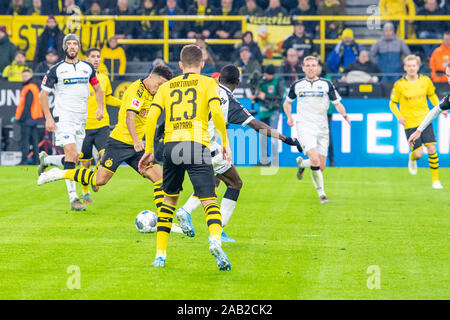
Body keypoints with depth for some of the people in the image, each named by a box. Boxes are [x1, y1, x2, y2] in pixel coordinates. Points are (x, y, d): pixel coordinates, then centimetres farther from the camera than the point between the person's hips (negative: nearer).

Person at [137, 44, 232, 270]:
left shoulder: (166, 87, 18)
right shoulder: (208, 83, 9)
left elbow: (152, 117, 7)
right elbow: (216, 112, -7)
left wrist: (148, 150, 11)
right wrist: (225, 144, 0)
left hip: (171, 146, 3)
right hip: (197, 144, -3)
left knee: (169, 199, 20)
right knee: (209, 201, -6)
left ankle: (160, 254, 18)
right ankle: (216, 241, -35)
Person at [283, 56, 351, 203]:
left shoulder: (326, 84, 4)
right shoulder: (297, 85, 6)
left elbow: (337, 103, 5)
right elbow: (287, 102, 23)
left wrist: (344, 115, -15)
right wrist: (289, 117, 7)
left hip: (322, 128, 2)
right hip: (304, 127, -2)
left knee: (321, 167, 2)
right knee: (315, 160, -22)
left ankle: (301, 163, 34)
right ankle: (321, 193, -7)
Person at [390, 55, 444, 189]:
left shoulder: (425, 81, 1)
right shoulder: (399, 85, -7)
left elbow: (432, 95, 18)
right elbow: (392, 103, 2)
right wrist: (399, 116, -15)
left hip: (425, 120, 2)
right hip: (409, 123, -2)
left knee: (431, 149, -8)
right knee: (418, 153, -8)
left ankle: (435, 180, 4)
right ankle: (412, 158, 31)